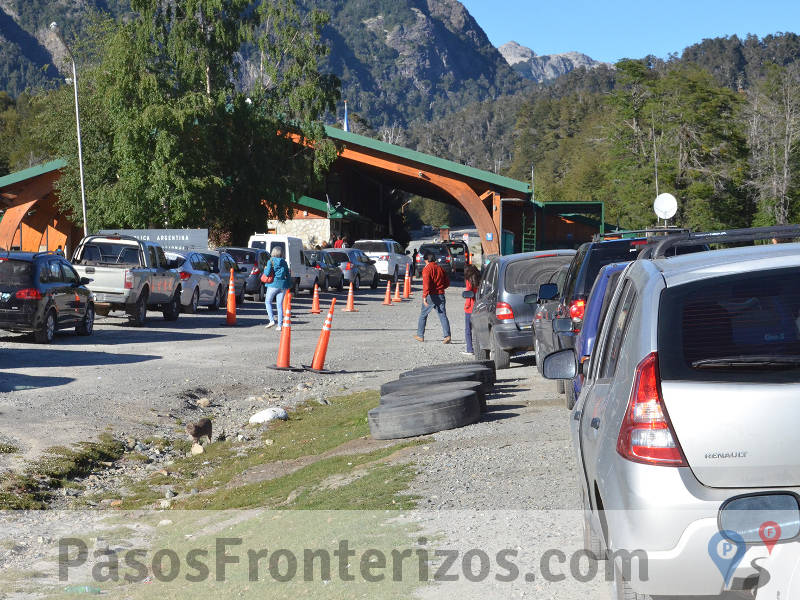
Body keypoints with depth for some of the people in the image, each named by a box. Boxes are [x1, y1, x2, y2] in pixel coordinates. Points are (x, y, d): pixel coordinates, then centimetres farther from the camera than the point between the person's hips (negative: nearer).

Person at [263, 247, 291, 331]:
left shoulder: (271, 261, -3)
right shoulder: (284, 262, 9)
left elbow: (267, 273, -12)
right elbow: (287, 275, 9)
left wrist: (265, 269, 8)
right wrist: (288, 286, 13)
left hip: (273, 284, -4)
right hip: (282, 285, 4)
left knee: (268, 302, 12)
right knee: (280, 305, 7)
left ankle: (272, 320, -3)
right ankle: (280, 325, 4)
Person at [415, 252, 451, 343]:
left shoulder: (427, 269, -9)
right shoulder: (440, 268, 9)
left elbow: (426, 283, -21)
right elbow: (447, 283, 14)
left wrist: (424, 296, -27)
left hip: (431, 295, -4)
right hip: (441, 295, 4)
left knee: (423, 315, 12)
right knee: (443, 315, -1)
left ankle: (420, 335, 19)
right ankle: (447, 335, -15)